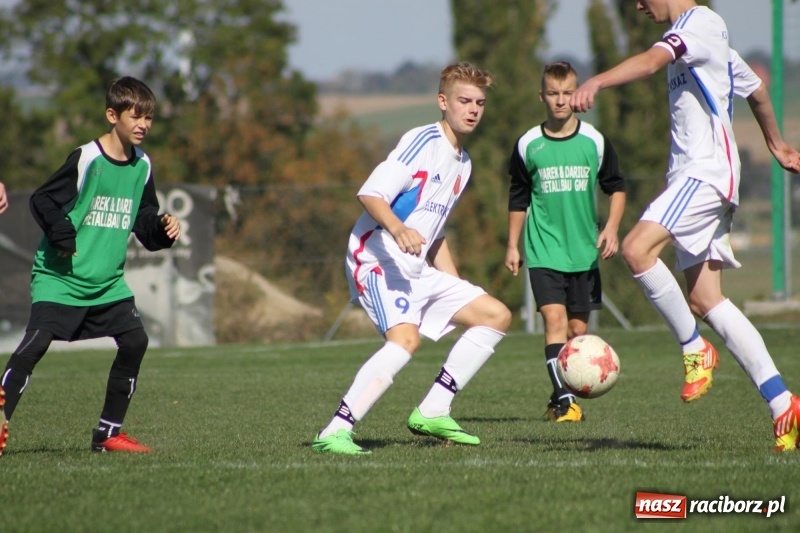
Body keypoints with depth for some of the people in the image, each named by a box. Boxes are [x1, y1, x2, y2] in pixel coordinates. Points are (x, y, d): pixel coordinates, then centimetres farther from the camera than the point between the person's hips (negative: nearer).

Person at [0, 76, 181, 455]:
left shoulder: (142, 166, 6)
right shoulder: (86, 159, -14)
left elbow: (143, 221, 15)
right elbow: (42, 201, -12)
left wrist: (163, 229, -5)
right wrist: (63, 236, -23)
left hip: (107, 281, 6)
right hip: (60, 278, -6)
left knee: (134, 341, -5)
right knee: (35, 344, -17)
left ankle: (107, 434, 5)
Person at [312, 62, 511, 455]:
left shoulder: (463, 163, 18)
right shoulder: (424, 141, -10)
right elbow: (370, 193, -20)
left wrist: (455, 289, 24)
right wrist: (398, 229, -38)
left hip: (418, 271, 9)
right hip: (377, 260, -9)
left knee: (497, 316, 9)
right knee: (406, 337, -32)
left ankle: (431, 414, 8)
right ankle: (333, 434, -31)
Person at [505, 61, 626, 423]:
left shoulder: (594, 142, 1)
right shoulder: (528, 145, 1)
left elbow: (616, 188, 10)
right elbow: (518, 199, 12)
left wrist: (611, 227, -4)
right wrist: (512, 245, 12)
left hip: (585, 250, 2)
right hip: (544, 250, -2)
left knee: (578, 328, 5)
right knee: (554, 319, -16)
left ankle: (560, 400, 19)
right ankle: (564, 399, -21)